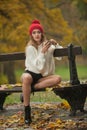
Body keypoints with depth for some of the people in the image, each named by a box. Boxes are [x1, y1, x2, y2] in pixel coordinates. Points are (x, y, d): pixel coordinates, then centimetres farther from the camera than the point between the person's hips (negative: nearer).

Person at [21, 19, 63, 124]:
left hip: (42, 76, 4)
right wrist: (42, 52, -26)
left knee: (58, 78, -27)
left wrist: (56, 44, -15)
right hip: (31, 73, -4)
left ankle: (30, 88, -22)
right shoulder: (30, 48, -10)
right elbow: (38, 66, -16)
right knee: (26, 77, -41)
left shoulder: (47, 44, 4)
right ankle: (27, 110, -35)